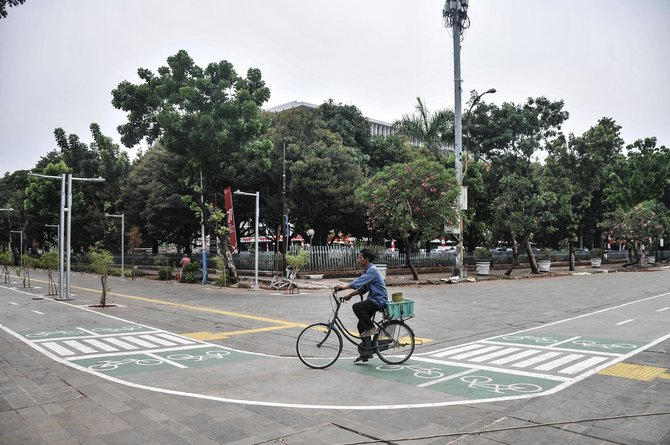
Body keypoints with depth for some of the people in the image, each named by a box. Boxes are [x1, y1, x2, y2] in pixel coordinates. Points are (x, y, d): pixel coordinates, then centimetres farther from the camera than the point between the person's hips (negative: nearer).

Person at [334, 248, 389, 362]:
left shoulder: (372, 270, -15)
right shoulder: (368, 271, 16)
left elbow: (359, 282, -27)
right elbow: (362, 288, 17)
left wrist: (344, 286, -33)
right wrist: (350, 295, 7)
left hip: (379, 300, -10)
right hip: (374, 300, 10)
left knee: (356, 307, -27)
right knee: (361, 325, 6)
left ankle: (372, 328, -11)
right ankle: (366, 353, 13)